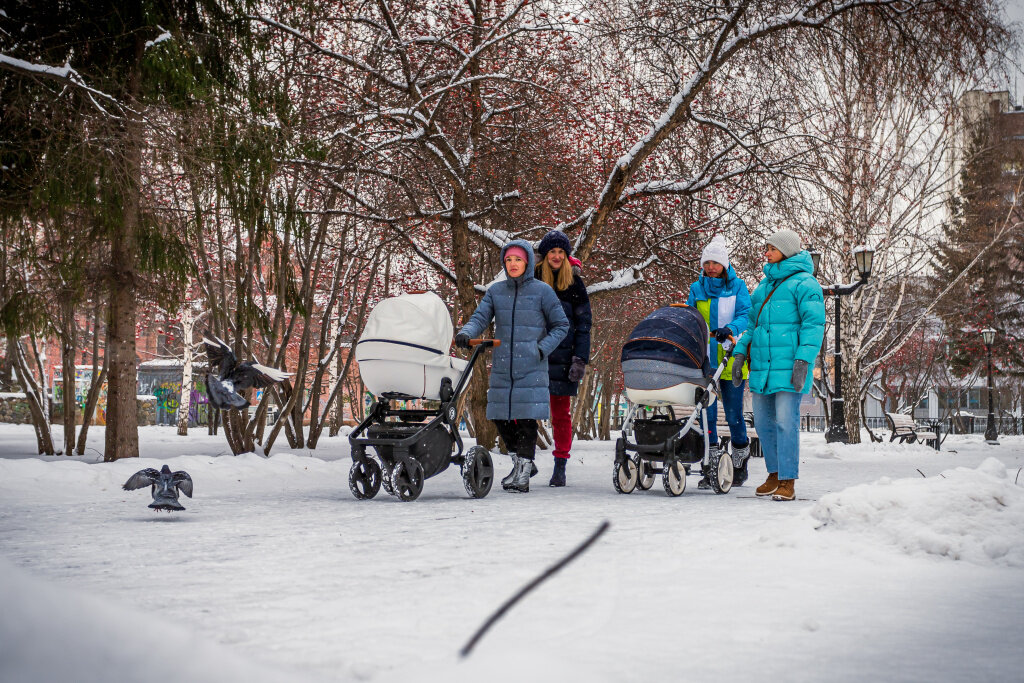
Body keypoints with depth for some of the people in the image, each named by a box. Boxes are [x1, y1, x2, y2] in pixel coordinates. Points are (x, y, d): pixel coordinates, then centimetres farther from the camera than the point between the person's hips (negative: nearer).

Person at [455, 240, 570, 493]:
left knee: (527, 417, -9)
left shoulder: (542, 291, -1)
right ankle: (519, 460, 27)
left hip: (531, 367, -4)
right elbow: (480, 317, 2)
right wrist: (466, 333, -20)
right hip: (502, 366, 4)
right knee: (499, 416, 5)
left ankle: (523, 474, -2)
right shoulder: (496, 291, 9)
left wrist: (542, 349, -10)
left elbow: (561, 325, 4)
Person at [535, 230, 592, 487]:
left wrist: (580, 359, -5)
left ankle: (560, 467, 8)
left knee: (561, 413, 3)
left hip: (562, 357, 0)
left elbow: (584, 324, 5)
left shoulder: (574, 284, 6)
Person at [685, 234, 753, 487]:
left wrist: (730, 329, -27)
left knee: (734, 414, 2)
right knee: (706, 412, -2)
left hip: (730, 360, -2)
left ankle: (740, 463, 21)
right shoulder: (697, 288, 11)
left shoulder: (737, 286, 3)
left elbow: (746, 315, -7)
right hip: (703, 360, 2)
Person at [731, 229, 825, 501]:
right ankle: (775, 474, 21)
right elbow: (752, 322, 25)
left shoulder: (804, 283, -4)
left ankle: (788, 481, -6)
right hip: (762, 365, 8)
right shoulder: (764, 285, 20)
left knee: (785, 421, -10)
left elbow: (814, 323, -11)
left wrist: (804, 360, -20)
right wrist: (740, 352, 13)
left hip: (788, 366, -8)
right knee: (763, 421, 9)